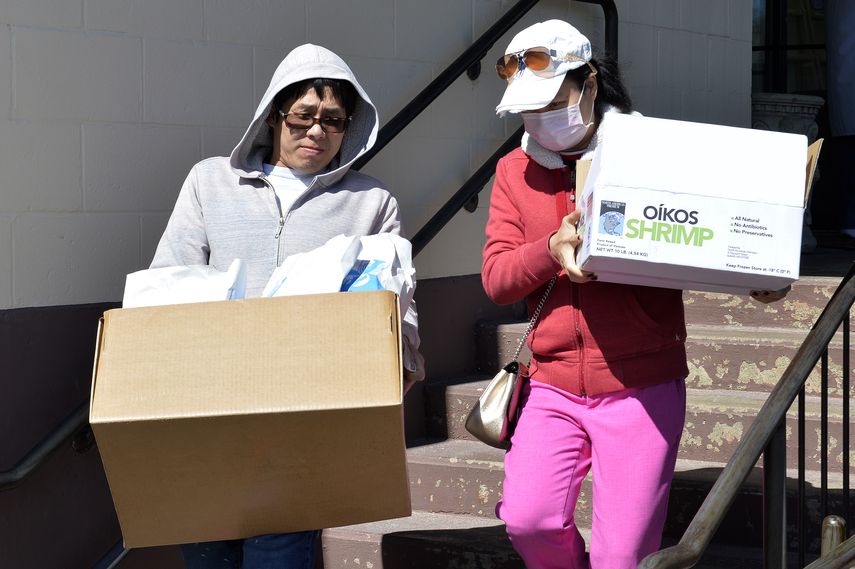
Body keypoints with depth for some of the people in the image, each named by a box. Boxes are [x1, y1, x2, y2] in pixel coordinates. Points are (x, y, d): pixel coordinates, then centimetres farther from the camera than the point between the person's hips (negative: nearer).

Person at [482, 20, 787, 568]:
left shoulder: (647, 152, 0)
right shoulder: (515, 171, 8)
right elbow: (495, 277, 1)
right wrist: (551, 250, -19)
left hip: (641, 390, -2)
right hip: (554, 389, 3)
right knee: (527, 519, -14)